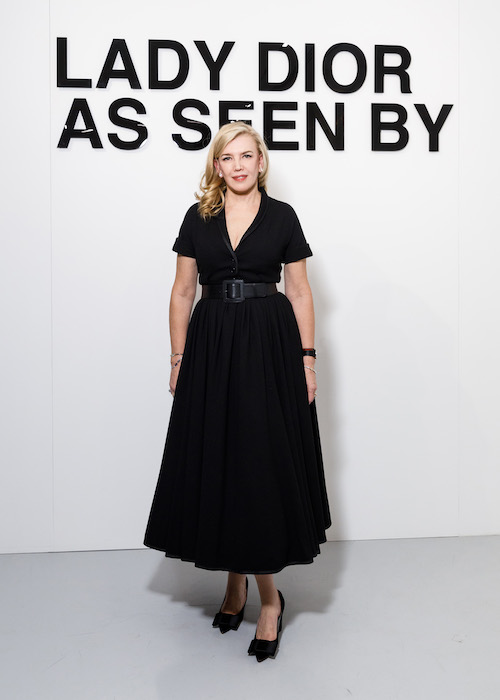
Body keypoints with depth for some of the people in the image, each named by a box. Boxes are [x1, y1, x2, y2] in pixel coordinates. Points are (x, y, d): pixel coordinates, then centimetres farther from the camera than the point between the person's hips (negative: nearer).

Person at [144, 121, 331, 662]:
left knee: (265, 463, -4)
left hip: (270, 347, -2)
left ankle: (268, 593, 9)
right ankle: (235, 578, 23)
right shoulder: (198, 218, 8)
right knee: (217, 461, 5)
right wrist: (179, 360, 3)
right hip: (211, 346, 3)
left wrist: (307, 358, -3)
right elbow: (182, 293, 8)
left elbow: (299, 293, 4)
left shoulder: (281, 216, 4)